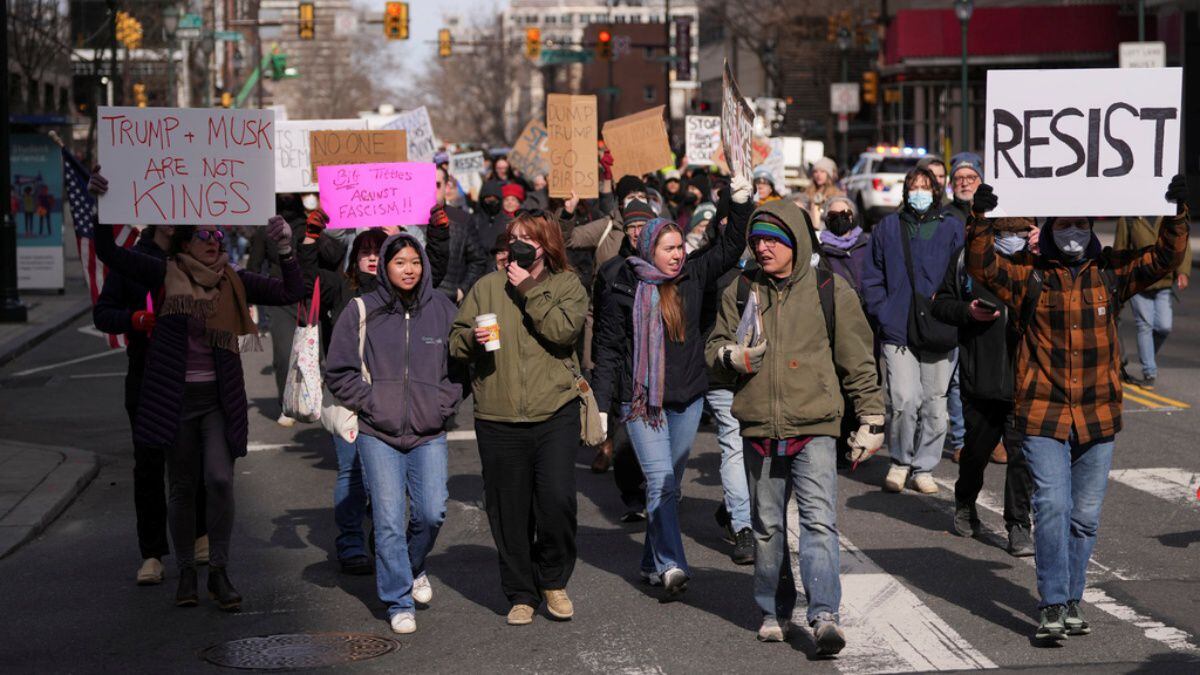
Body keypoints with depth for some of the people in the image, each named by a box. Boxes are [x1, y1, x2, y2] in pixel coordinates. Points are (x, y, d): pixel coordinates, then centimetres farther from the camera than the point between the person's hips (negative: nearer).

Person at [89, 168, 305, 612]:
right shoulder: (166, 274, -1)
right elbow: (108, 252, -5)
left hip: (219, 399, 1)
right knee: (183, 488, 7)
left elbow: (292, 293, 4)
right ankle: (186, 573, 22)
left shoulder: (233, 281, 5)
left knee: (220, 480, -13)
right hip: (176, 399, -1)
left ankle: (219, 572, 3)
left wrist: (285, 250, -9)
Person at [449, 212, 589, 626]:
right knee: (510, 511, 5)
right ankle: (521, 594, 19)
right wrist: (472, 339, -10)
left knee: (557, 499, -12)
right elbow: (455, 341, 12)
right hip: (499, 418, 2)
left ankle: (554, 581, 12)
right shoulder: (487, 287, 11)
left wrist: (528, 291, -9)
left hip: (555, 412, -2)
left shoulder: (567, 286, 6)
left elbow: (564, 330, -12)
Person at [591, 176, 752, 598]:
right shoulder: (625, 292, -6)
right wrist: (601, 404, -5)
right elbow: (608, 349, -2)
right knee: (659, 481, -14)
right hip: (642, 400, -4)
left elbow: (730, 248, 8)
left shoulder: (692, 276, 5)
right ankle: (671, 565, -20)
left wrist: (741, 203, -5)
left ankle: (653, 562, 23)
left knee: (671, 484, 11)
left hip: (688, 399, 4)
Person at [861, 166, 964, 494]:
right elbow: (872, 279, 11)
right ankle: (900, 461, 8)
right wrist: (883, 315, -1)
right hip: (898, 332, -1)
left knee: (934, 405, 5)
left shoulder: (952, 229, 6)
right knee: (905, 400, -12)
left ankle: (923, 467, 19)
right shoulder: (887, 228, 8)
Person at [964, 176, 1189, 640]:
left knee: (1085, 515, 10)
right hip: (1043, 414, -3)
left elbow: (1164, 259, 4)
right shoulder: (1028, 275, 1)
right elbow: (983, 267, -12)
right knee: (1052, 505, -12)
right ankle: (1053, 606, -7)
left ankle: (1071, 601, 23)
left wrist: (1177, 214, -10)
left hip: (1098, 415, 3)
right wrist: (981, 220, -25)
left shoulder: (1111, 272, 8)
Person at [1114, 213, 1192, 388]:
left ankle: (1151, 354, 25)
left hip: (1165, 282, 2)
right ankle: (1149, 373, 7)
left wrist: (1183, 272, -10)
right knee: (1145, 326, -1)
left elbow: (1183, 246, 5)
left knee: (1164, 326, -5)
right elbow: (1119, 250, 6)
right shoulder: (1128, 219, -1)